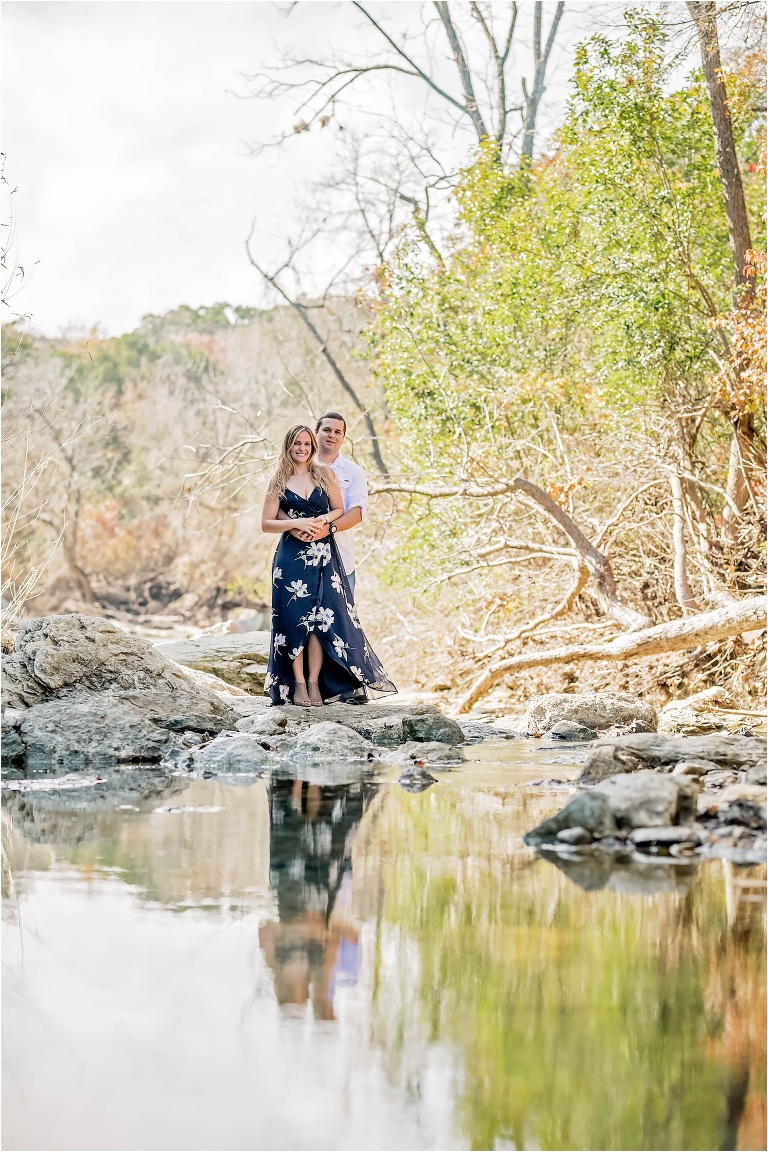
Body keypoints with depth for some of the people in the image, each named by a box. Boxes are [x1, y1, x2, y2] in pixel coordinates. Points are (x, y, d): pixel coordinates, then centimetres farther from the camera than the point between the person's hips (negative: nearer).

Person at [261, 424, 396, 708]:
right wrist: (295, 524, -14)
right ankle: (298, 683, 1)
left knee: (320, 619, -5)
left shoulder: (324, 474, 8)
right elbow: (266, 523, 2)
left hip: (324, 556, 1)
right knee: (294, 618, -5)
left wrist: (323, 520, -9)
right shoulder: (279, 481, 5)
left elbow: (339, 510, 12)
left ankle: (315, 683, 0)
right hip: (291, 555, -1)